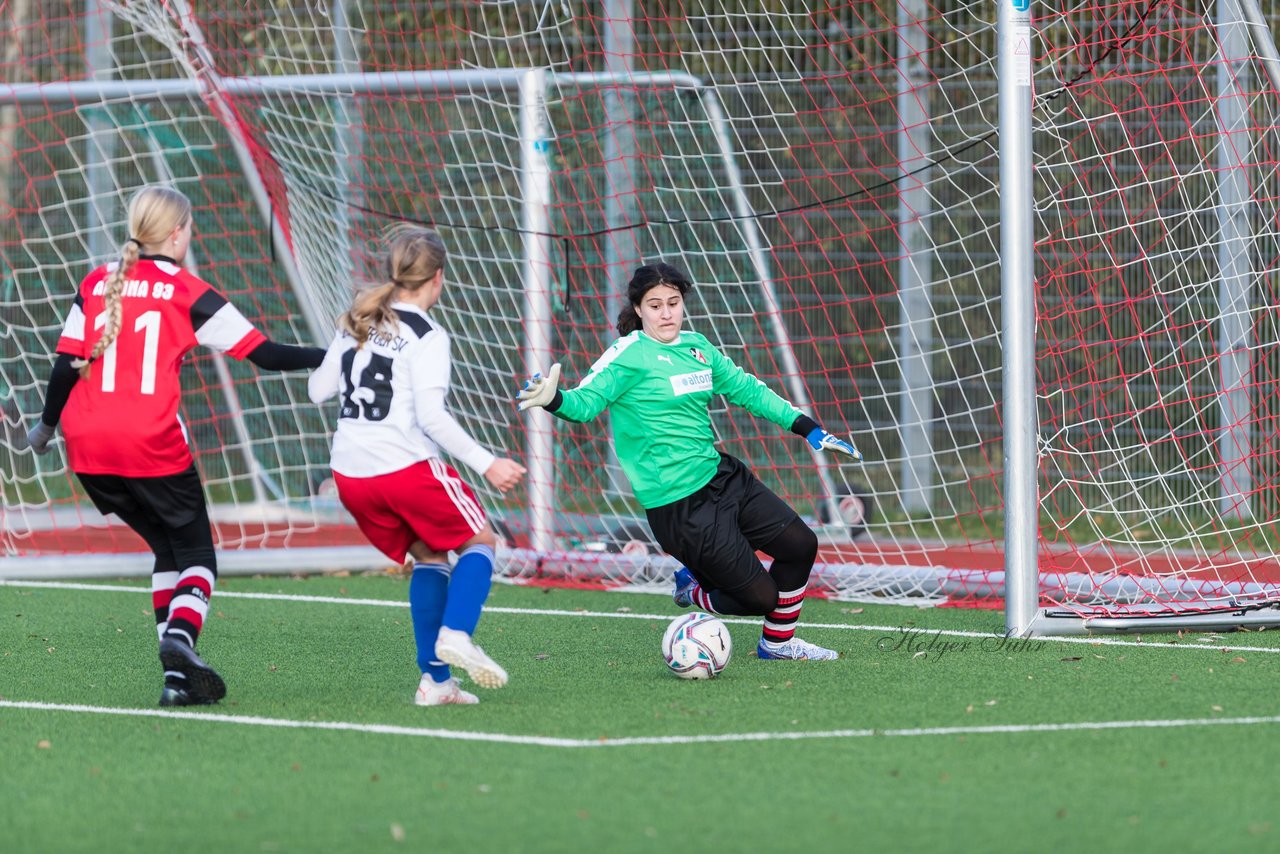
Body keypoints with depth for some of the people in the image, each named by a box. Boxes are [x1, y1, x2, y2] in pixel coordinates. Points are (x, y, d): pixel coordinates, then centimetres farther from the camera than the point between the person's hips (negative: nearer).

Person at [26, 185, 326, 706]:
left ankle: (179, 675, 10)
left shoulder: (96, 285, 11)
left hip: (88, 446, 5)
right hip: (152, 447, -4)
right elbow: (264, 354, 0)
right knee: (196, 556, 8)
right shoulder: (188, 294, 1)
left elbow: (66, 366, 8)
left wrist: (46, 425, 24)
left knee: (168, 548, 19)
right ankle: (180, 637, -22)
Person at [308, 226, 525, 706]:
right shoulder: (427, 337, -9)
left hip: (350, 473, 6)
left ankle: (434, 679, 8)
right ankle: (455, 634, -14)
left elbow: (318, 391, 16)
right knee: (479, 541, 12)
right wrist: (486, 465, -16)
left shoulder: (355, 324, 10)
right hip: (407, 467, -6)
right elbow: (431, 416, -18)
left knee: (428, 556, 19)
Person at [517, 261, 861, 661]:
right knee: (758, 597, -8)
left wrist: (808, 429, 18)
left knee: (800, 544, 8)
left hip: (721, 477, 8)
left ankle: (778, 642, 30)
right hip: (679, 505, -8)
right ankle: (694, 589, 26)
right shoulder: (629, 354, -13)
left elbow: (746, 389, 19)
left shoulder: (697, 346, 8)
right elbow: (586, 402, -20)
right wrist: (554, 400, -43)